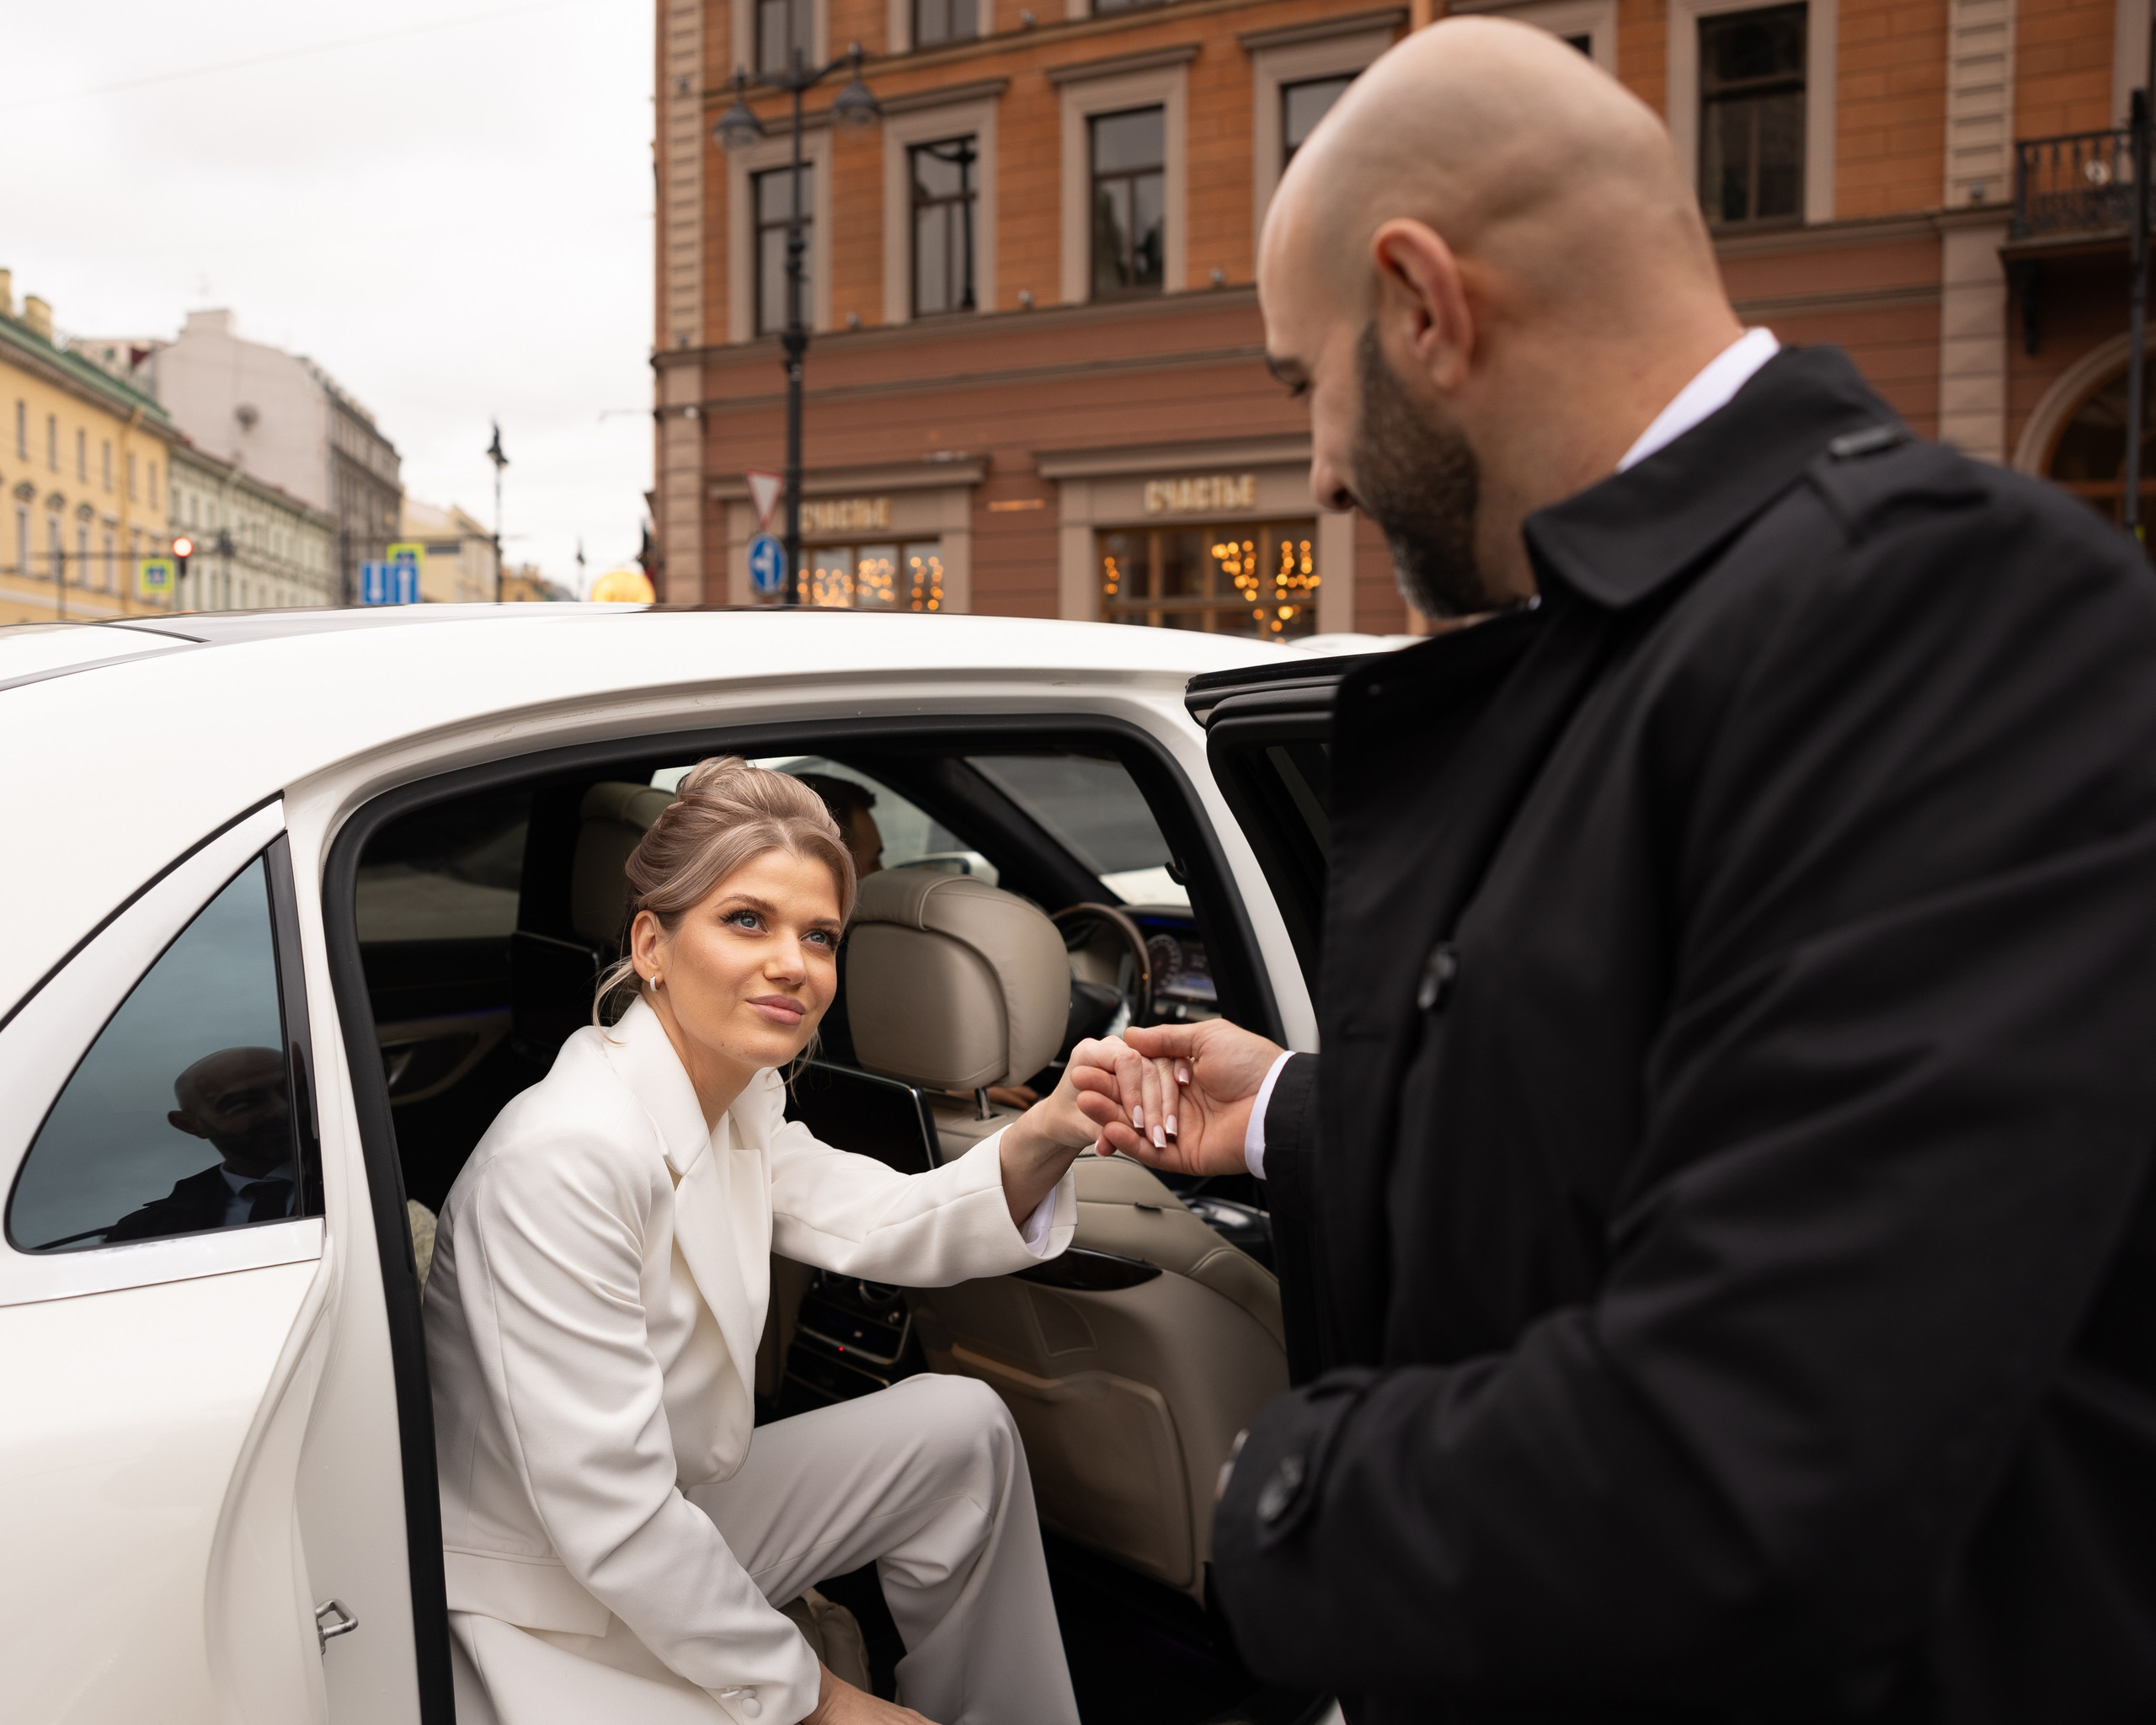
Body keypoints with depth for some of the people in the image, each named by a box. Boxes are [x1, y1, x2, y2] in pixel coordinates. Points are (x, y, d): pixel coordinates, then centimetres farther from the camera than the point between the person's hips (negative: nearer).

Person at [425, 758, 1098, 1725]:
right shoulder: (565, 1156, -29)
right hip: (552, 1625, -9)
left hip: (670, 1524, 9)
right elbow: (609, 1522, -28)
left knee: (960, 1427, 6)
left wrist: (1047, 1133, -20)